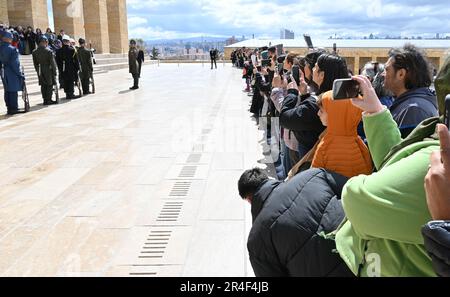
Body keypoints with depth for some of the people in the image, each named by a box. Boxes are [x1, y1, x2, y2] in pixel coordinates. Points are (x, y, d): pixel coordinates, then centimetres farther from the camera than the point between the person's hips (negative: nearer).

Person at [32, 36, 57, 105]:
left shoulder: (35, 52, 4)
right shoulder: (49, 51, -13)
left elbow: (35, 63, 10)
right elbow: (52, 63, -11)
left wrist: (38, 71, 18)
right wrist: (54, 72, -3)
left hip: (40, 72, 5)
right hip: (48, 71, -5)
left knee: (43, 86, 10)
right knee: (50, 85, 2)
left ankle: (45, 100, 14)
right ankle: (48, 100, 1)